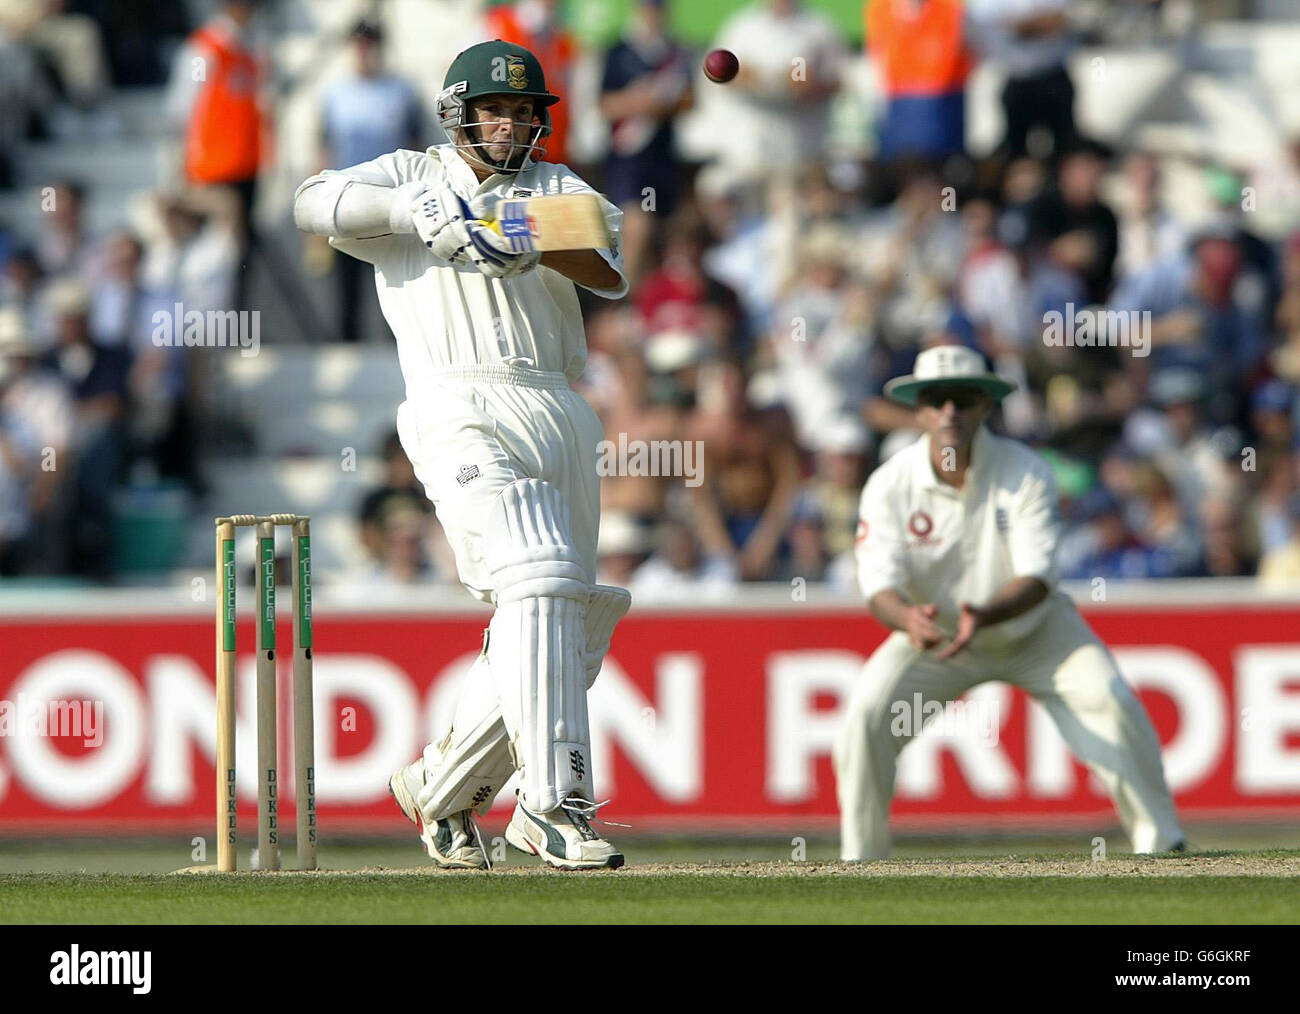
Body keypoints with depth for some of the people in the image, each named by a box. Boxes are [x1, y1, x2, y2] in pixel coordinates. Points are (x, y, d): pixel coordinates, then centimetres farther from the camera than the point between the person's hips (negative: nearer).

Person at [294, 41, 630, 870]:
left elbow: (612, 272, 0)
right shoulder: (411, 177, 13)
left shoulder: (555, 188, 19)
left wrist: (530, 243, -19)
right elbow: (315, 205, -6)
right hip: (466, 411, -5)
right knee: (540, 584, -23)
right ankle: (556, 802, -28)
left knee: (573, 629, 5)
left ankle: (443, 789, 21)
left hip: (562, 420, 5)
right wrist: (415, 210, -17)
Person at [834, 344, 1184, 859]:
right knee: (866, 713, -20)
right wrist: (908, 618, -49)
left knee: (1109, 700, -22)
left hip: (1034, 630, -1)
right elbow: (880, 586, -24)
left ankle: (1161, 845, -9)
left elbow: (1037, 579, -27)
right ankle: (859, 861, -4)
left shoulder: (1026, 473, -21)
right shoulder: (890, 485, -18)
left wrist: (984, 616, -48)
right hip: (933, 637, 1)